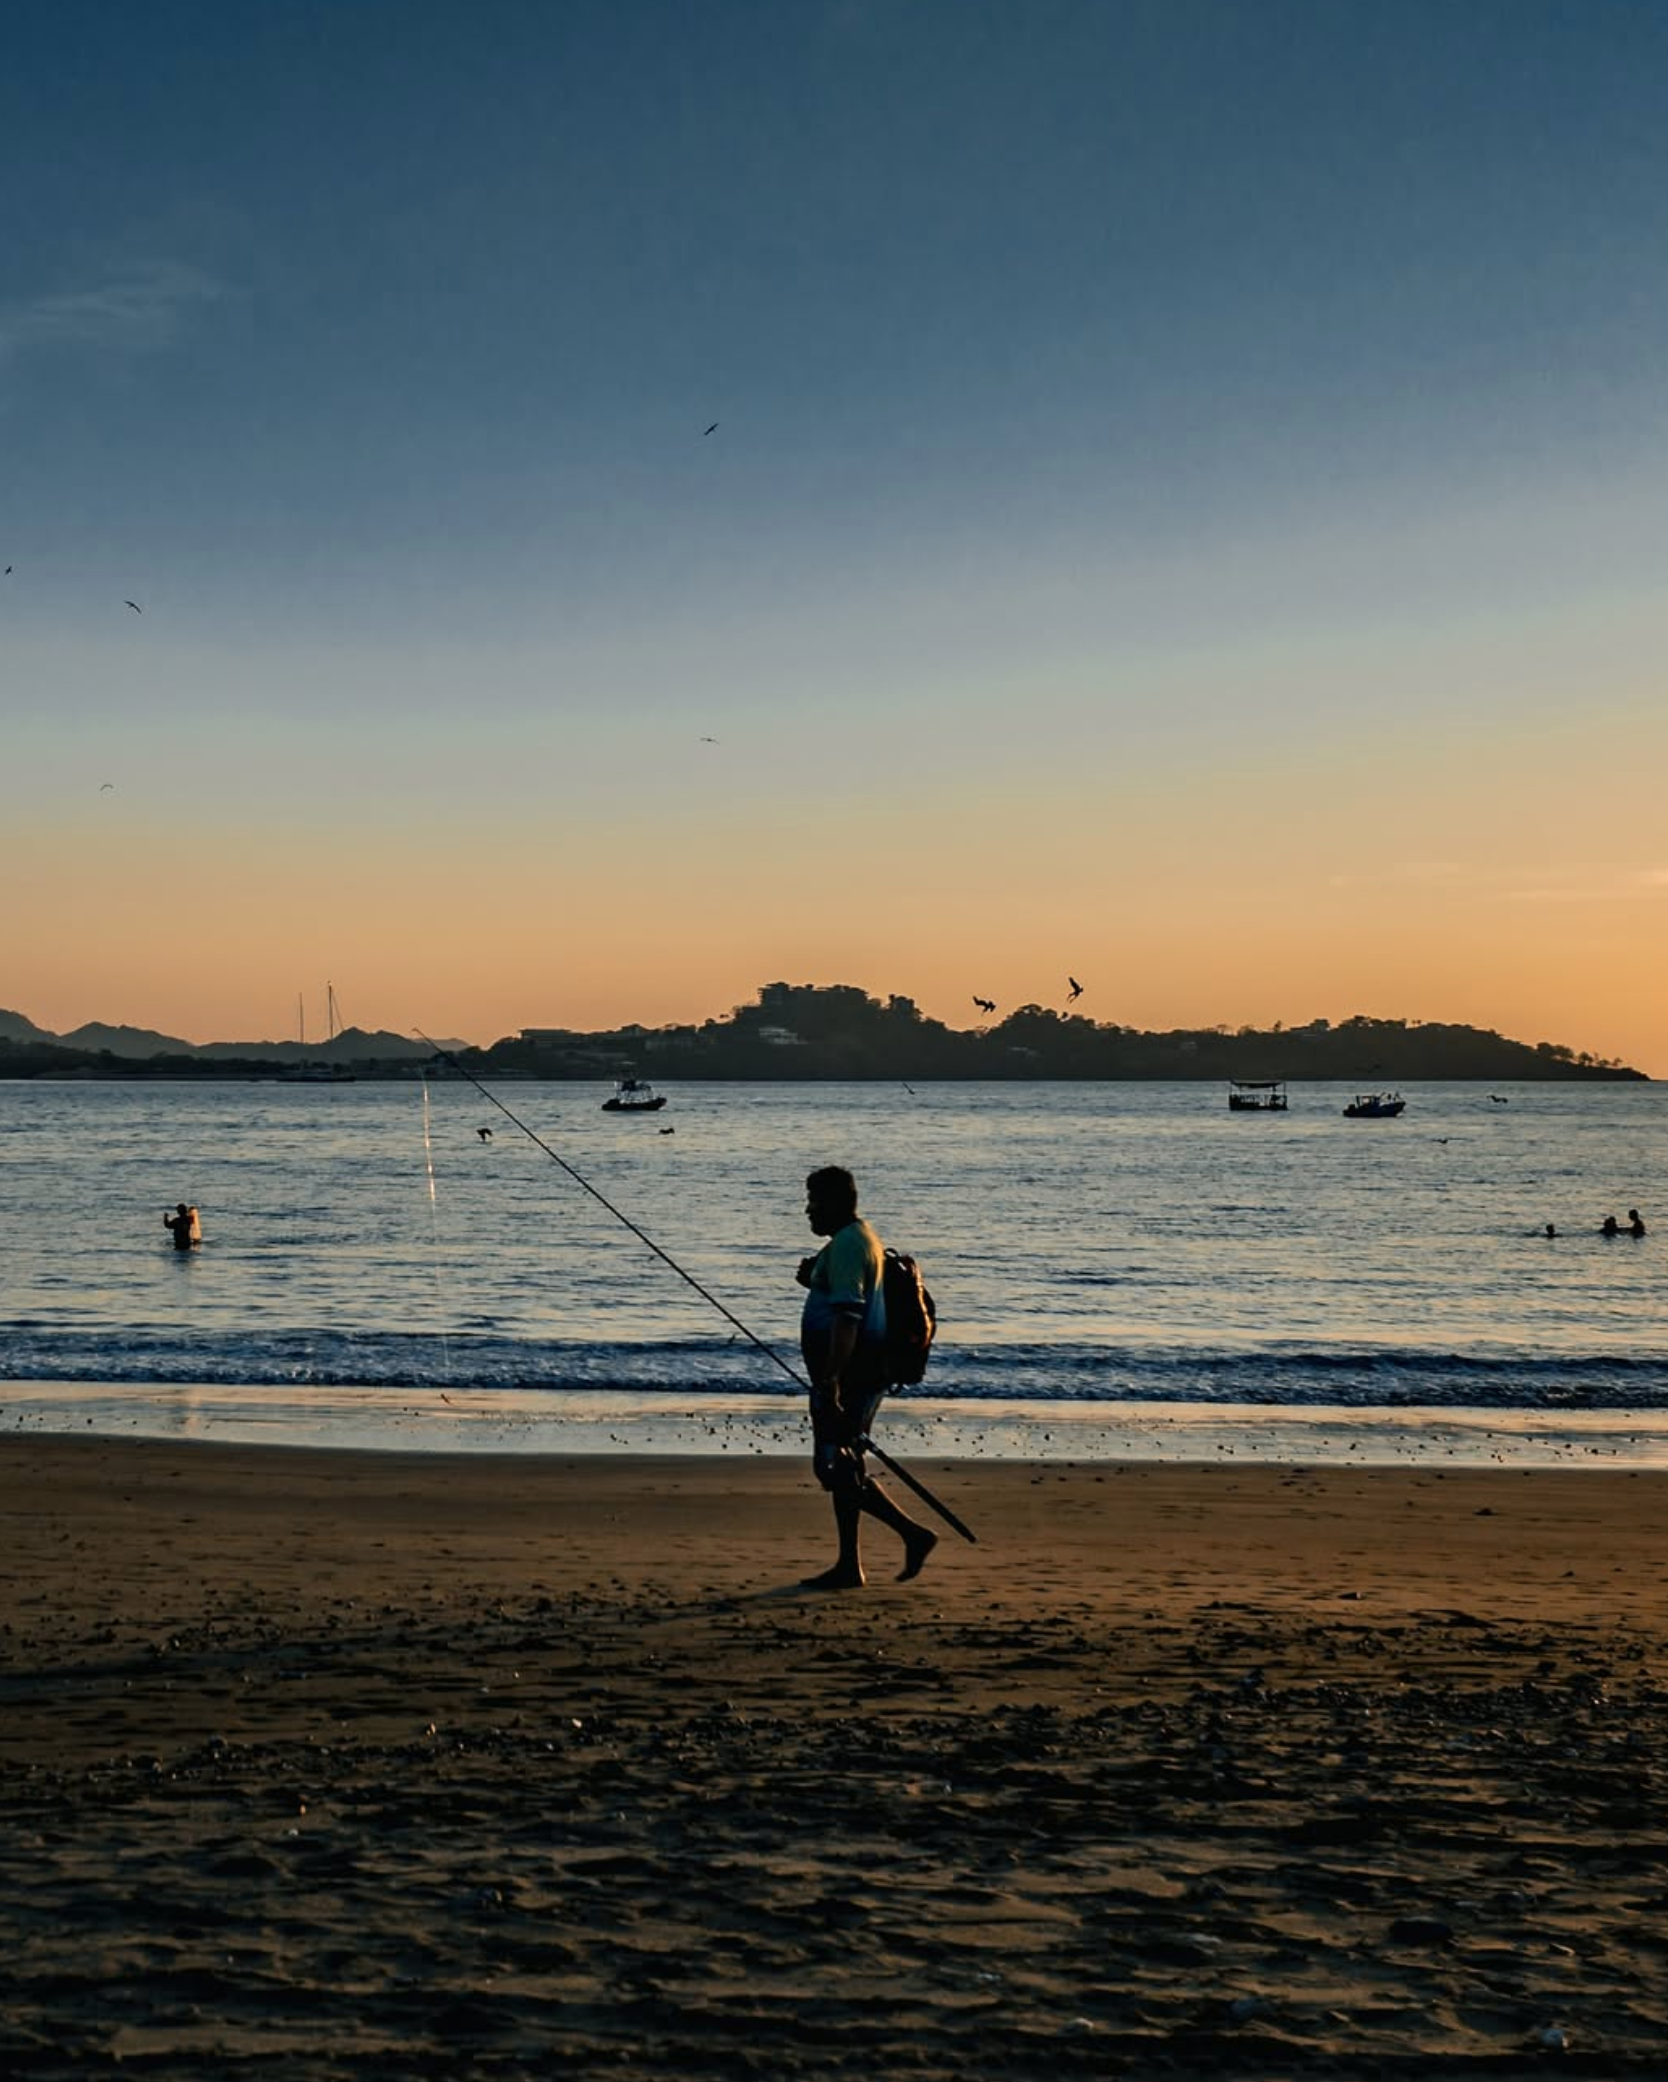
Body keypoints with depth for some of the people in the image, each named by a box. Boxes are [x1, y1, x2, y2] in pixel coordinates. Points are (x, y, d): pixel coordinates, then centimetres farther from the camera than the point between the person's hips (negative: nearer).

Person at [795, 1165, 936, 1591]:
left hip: (846, 1375, -11)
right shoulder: (862, 1239, 18)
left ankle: (912, 1533, -9)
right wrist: (813, 1280, 16)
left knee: (838, 1467, -8)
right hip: (862, 1375, 11)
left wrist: (830, 1380, -27)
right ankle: (848, 1567, 12)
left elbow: (847, 1316, -25)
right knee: (841, 1467, 12)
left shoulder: (847, 1244, -16)